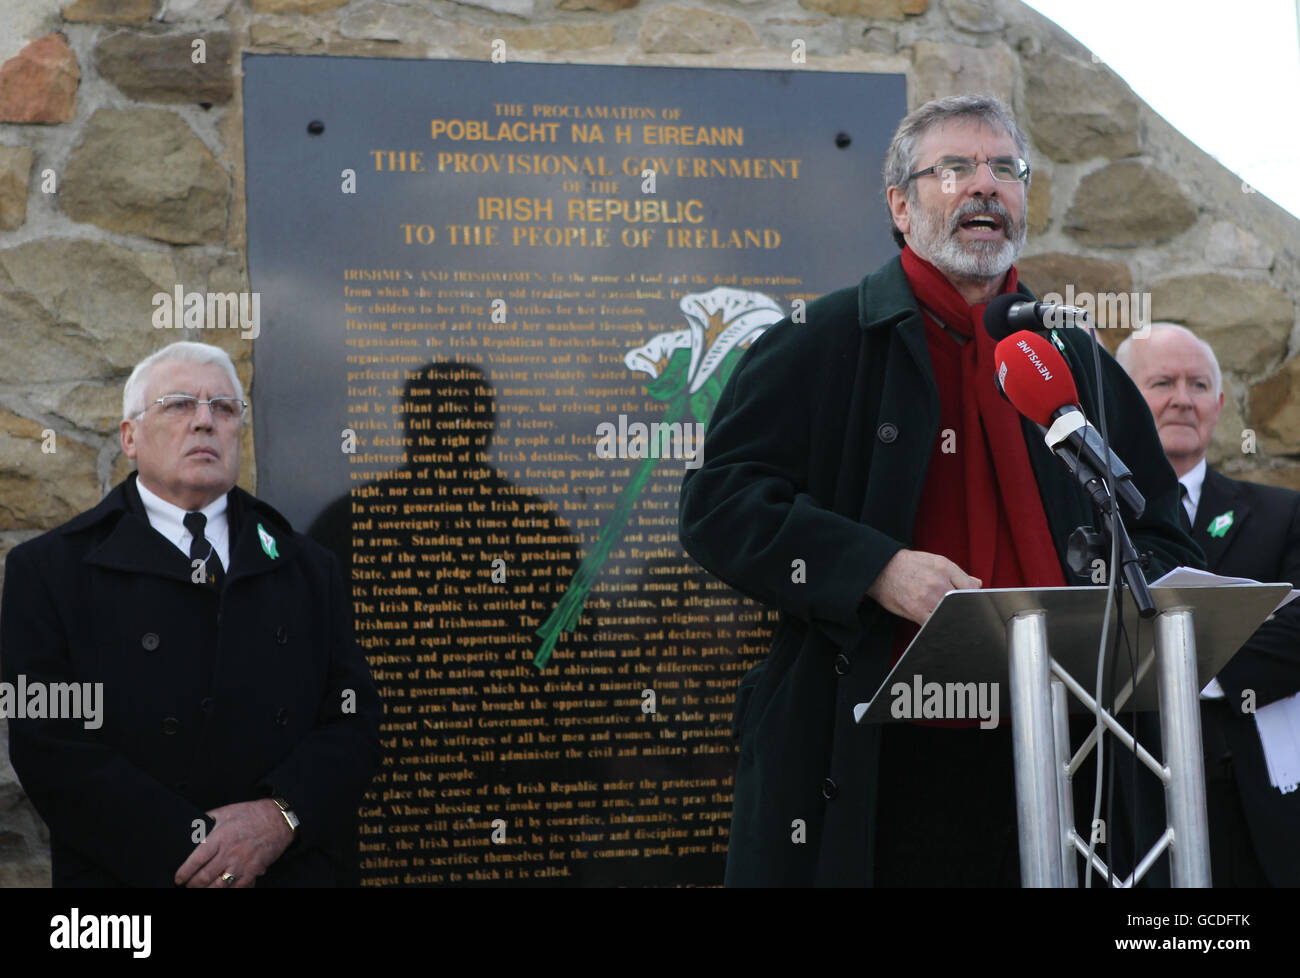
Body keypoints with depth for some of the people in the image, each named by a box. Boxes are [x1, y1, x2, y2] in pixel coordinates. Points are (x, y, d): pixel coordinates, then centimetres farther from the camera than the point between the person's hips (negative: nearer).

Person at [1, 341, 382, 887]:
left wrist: (282, 816, -18)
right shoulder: (47, 570, -3)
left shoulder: (307, 569, 7)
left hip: (295, 868, 3)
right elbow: (47, 744, -12)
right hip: (129, 874, -3)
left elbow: (353, 720, 1)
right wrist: (185, 843, -22)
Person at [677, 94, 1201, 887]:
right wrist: (874, 568, -17)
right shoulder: (818, 346, 4)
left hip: (1048, 758, 4)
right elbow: (720, 503, -5)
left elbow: (1164, 542, 22)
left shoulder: (1079, 365, 18)